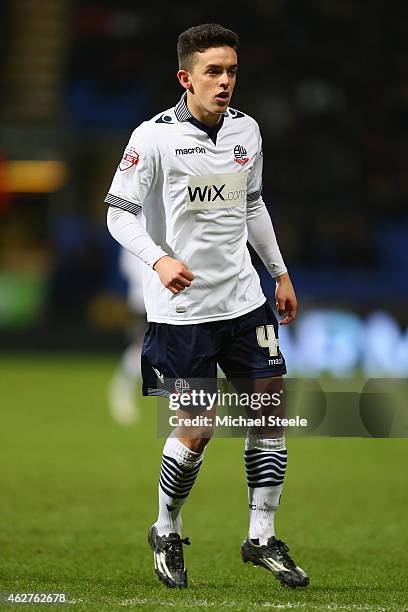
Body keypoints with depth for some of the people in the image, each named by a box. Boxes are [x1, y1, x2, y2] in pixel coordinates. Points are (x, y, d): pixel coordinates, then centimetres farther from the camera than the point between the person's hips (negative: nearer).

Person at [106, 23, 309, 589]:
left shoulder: (247, 130, 6)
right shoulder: (154, 137, -13)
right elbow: (119, 213, -10)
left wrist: (280, 272, 22)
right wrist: (159, 260, -26)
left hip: (244, 298, 6)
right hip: (181, 310, -6)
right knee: (196, 431, -5)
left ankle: (262, 538, 15)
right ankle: (166, 534, 20)